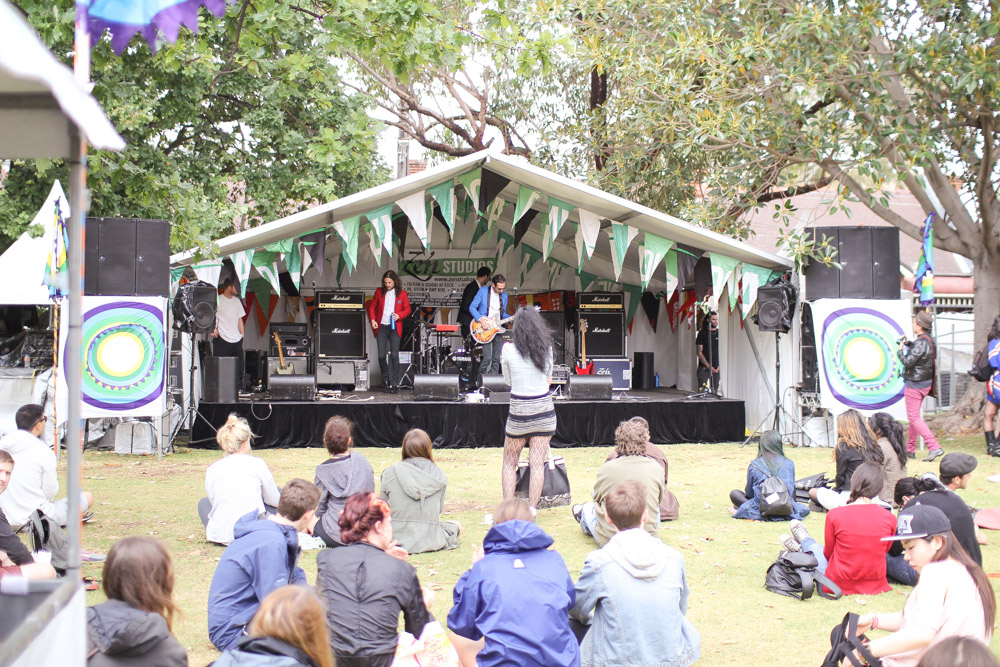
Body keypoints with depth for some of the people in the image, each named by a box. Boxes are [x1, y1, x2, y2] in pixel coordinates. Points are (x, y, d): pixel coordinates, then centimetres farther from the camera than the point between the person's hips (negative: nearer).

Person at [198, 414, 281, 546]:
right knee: (277, 491, 24)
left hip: (221, 536, 3)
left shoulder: (212, 470, 2)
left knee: (203, 502, 35)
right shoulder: (256, 464, -3)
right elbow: (275, 501, 7)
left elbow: (213, 501, 12)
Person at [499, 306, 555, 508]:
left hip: (519, 411, -2)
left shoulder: (508, 349, -9)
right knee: (537, 464, 3)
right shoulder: (546, 347, -2)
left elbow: (507, 380, 4)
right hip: (544, 410, 2)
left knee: (509, 463, 12)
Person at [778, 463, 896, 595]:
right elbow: (885, 550, 6)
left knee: (814, 547, 29)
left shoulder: (835, 514, -16)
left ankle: (805, 542, 63)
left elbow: (828, 553, -2)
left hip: (839, 585, -2)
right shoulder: (889, 518, -11)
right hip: (876, 585, 3)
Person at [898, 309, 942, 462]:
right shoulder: (929, 340, 7)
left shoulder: (920, 342, -22)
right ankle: (910, 449, 26)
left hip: (915, 384, -10)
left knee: (914, 418, -6)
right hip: (925, 382, 10)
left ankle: (934, 447, -15)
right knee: (914, 416, 18)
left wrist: (900, 350, -9)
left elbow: (908, 362, -25)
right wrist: (909, 344, 8)